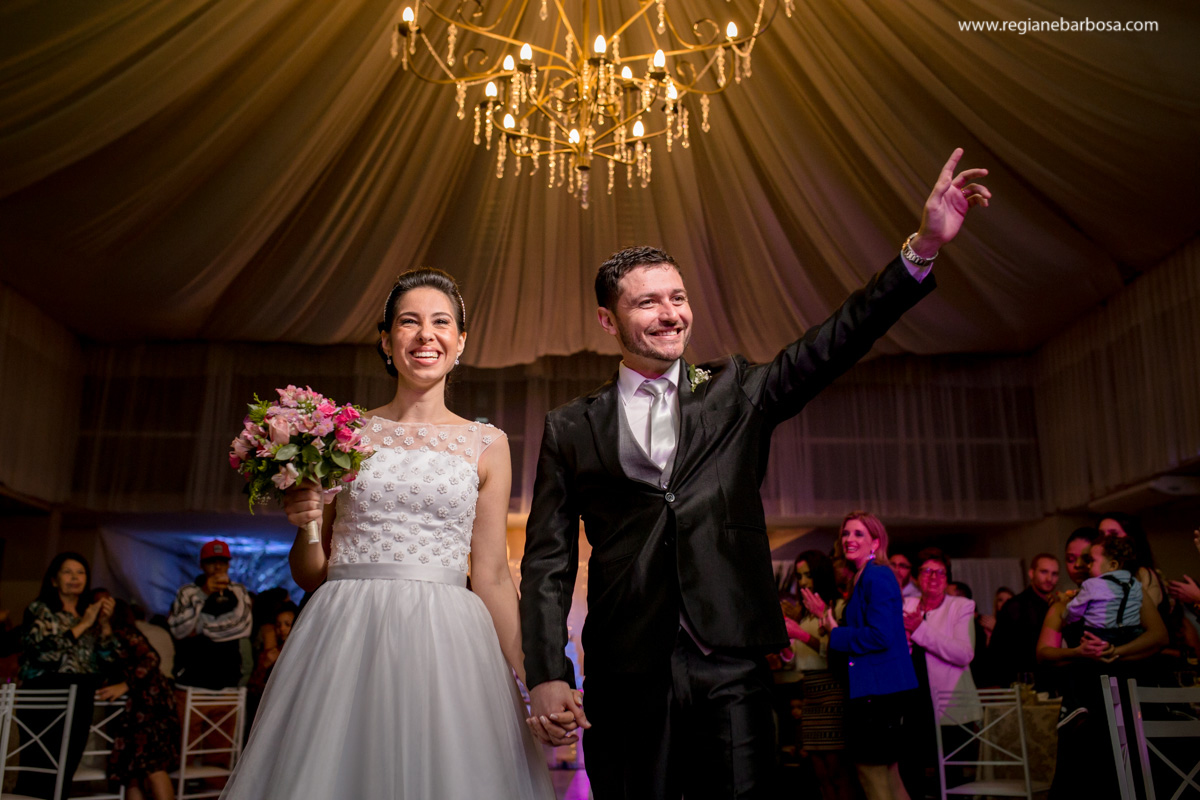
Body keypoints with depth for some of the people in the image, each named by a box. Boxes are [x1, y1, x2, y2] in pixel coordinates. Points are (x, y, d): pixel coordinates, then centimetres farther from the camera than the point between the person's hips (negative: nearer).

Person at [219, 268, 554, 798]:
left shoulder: (486, 444, 7)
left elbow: (492, 576, 8)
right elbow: (310, 575, 12)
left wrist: (524, 679, 6)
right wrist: (306, 524, -8)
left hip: (445, 647, 0)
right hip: (346, 640, 0)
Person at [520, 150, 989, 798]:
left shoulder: (735, 393, 10)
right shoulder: (571, 429, 7)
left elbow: (834, 344, -2)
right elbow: (548, 561, 4)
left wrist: (922, 246, -13)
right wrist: (547, 676, -6)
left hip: (731, 667, 1)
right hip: (627, 673, 0)